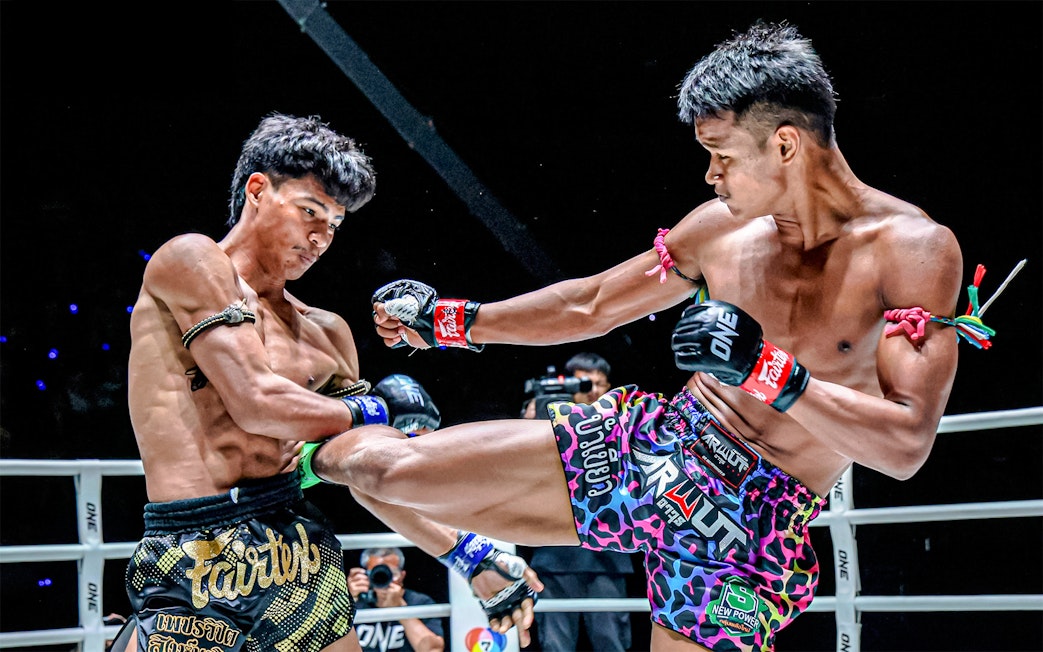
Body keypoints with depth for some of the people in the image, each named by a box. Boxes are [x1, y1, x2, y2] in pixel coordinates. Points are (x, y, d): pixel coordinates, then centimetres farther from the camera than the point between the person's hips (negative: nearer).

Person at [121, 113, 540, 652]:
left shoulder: (325, 332, 18)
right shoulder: (189, 261, -1)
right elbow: (255, 402, -12)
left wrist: (470, 555, 13)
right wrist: (378, 410, 4)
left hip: (305, 563, 6)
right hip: (195, 571, -6)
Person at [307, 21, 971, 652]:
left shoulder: (916, 248, -15)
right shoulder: (722, 226, 1)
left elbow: (908, 445, -22)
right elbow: (590, 306, 16)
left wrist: (768, 370, -32)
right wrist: (451, 320, 19)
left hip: (750, 531, -4)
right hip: (651, 444, 4)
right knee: (370, 463, -3)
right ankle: (314, 456, 31)